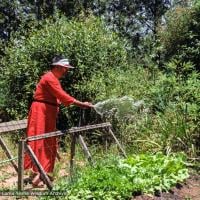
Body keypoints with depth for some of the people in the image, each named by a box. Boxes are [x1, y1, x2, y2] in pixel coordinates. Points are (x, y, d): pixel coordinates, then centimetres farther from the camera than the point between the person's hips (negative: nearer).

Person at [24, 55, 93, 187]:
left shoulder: (54, 79, 17)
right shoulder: (50, 78, -16)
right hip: (41, 112, -10)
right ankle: (36, 176, -6)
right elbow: (62, 96, -24)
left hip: (48, 113, 10)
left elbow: (60, 97, 14)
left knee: (48, 143, 12)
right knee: (39, 142, -9)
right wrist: (81, 104, -24)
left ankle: (41, 172, 20)